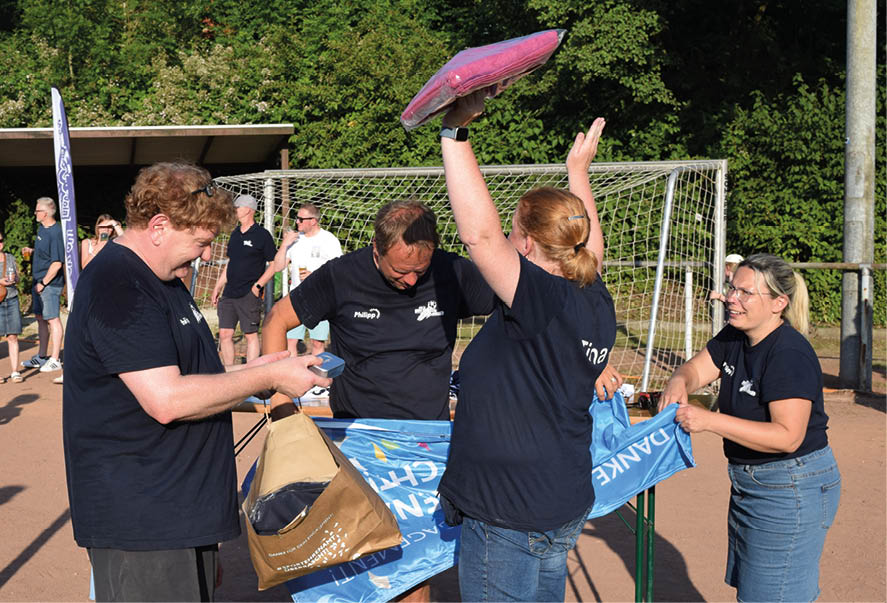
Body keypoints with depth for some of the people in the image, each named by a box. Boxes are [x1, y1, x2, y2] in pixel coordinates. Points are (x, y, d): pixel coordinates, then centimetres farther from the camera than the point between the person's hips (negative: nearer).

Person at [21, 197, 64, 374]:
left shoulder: (55, 233, -18)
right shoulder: (41, 228, 11)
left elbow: (57, 263, -21)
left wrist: (43, 283, -16)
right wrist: (31, 251, 7)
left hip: (50, 283, -10)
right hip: (38, 281, 10)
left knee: (52, 319, -4)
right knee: (40, 318, 16)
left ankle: (55, 360, 1)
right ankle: (41, 357, 26)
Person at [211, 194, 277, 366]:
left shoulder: (262, 235, -5)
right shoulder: (235, 234, 15)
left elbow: (274, 264, -6)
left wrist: (257, 286, -12)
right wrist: (218, 287, 19)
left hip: (249, 294, -7)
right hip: (229, 293, 7)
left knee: (251, 335, -2)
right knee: (225, 334, 4)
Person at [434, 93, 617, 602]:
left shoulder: (546, 304, -22)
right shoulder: (596, 306, 3)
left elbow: (479, 232, -30)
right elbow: (590, 245, 24)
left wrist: (456, 132, -24)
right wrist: (578, 173, 36)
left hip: (510, 519, -9)